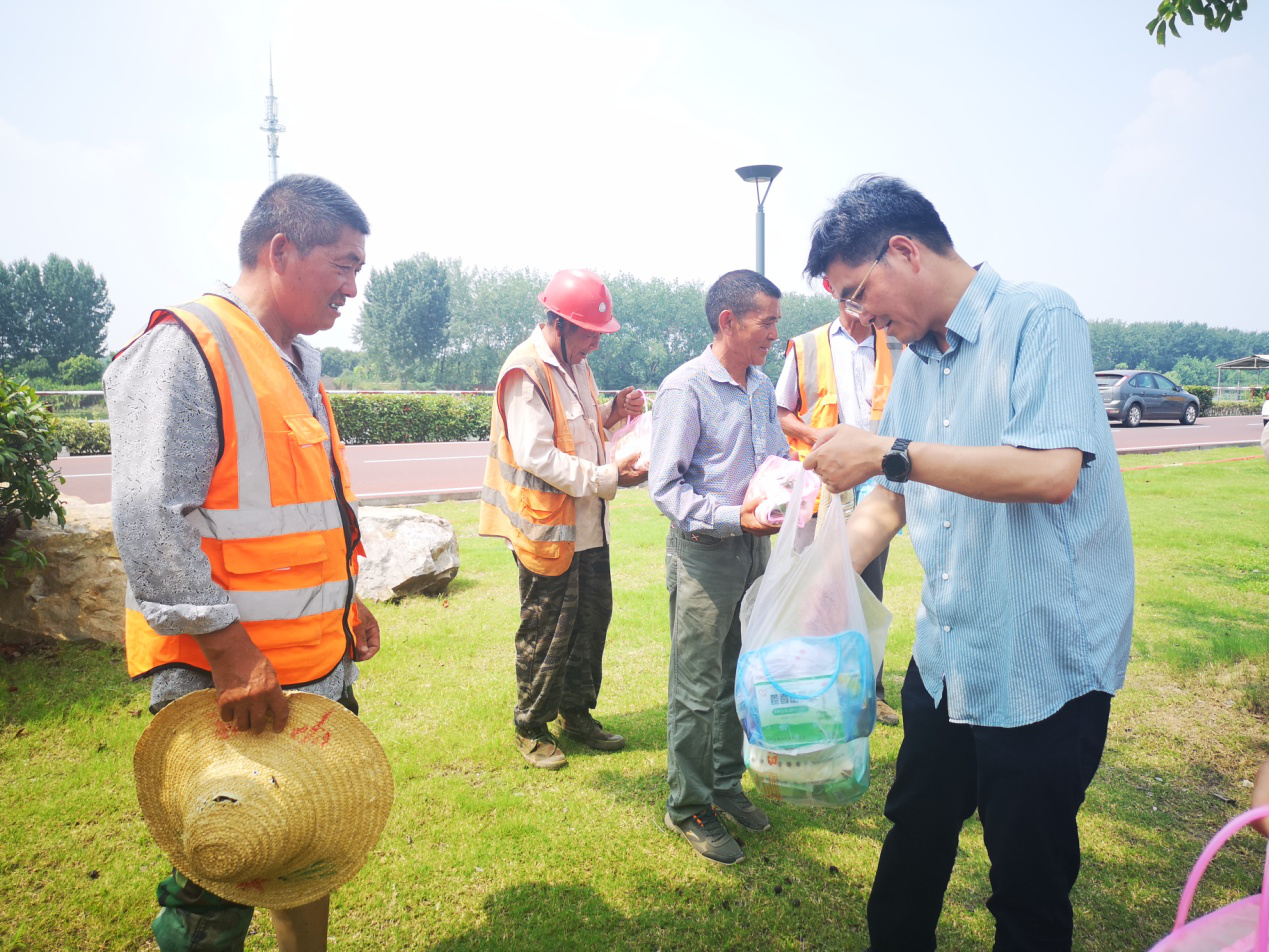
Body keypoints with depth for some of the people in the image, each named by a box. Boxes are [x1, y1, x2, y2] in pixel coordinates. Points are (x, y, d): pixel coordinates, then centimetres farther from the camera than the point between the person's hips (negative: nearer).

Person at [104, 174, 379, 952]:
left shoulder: (301, 362, 13)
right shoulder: (185, 347, -15)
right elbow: (149, 517, -23)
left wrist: (347, 598, 18)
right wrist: (229, 650, -23)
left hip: (322, 673, 9)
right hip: (229, 685, -9)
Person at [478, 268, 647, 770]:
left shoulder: (576, 364, 13)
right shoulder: (527, 371, -18)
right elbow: (536, 454, -24)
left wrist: (612, 413, 2)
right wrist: (608, 478, -24)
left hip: (588, 524, 9)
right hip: (547, 527, -9)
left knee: (592, 620, 16)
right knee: (547, 632, 3)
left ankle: (578, 714, 33)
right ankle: (531, 729, 22)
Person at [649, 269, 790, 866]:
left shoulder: (762, 386, 9)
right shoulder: (685, 390, -15)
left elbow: (778, 456, 19)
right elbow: (665, 486, -17)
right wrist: (733, 518, -26)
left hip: (753, 548, 7)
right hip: (704, 554, -7)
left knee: (739, 676, 18)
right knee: (698, 689, 4)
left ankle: (726, 784, 36)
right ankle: (688, 807, 21)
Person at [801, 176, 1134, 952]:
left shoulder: (1041, 320, -13)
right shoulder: (915, 362, 9)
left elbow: (1051, 472, -27)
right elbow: (889, 502, 12)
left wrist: (888, 452, -24)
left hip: (1044, 663, -7)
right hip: (946, 657, 7)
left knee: (1029, 887, 10)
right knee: (913, 838, 22)